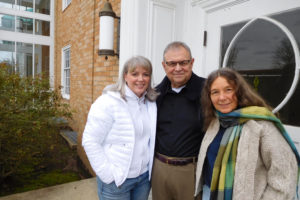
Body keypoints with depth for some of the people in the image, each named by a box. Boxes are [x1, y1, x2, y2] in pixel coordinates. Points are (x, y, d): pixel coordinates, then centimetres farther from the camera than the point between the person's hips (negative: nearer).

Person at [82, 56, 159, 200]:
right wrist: (108, 175, -15)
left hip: (145, 177, 5)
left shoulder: (151, 103, 0)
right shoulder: (108, 102, -17)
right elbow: (90, 141, -16)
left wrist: (149, 169, 6)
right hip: (116, 180, -5)